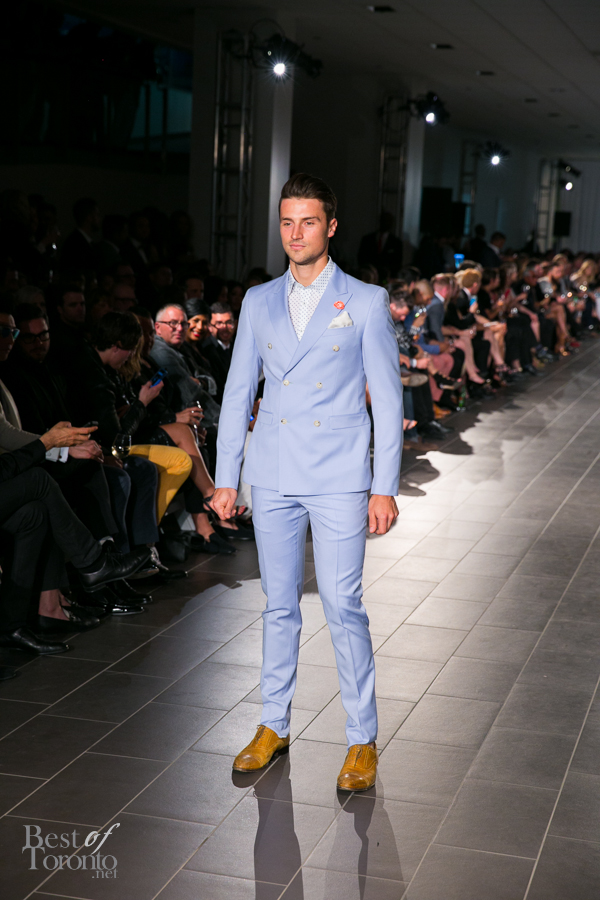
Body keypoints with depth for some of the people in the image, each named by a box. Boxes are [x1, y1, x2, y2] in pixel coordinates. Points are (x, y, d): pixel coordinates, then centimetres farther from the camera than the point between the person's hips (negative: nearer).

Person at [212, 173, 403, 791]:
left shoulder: (365, 302, 0)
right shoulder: (259, 302, 10)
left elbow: (387, 398, -1)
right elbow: (237, 392, 13)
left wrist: (385, 486, -6)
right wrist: (226, 477, 8)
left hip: (339, 479, -3)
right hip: (273, 478, 4)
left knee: (343, 607, -5)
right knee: (279, 606, 11)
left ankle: (361, 740, 8)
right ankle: (273, 725, 24)